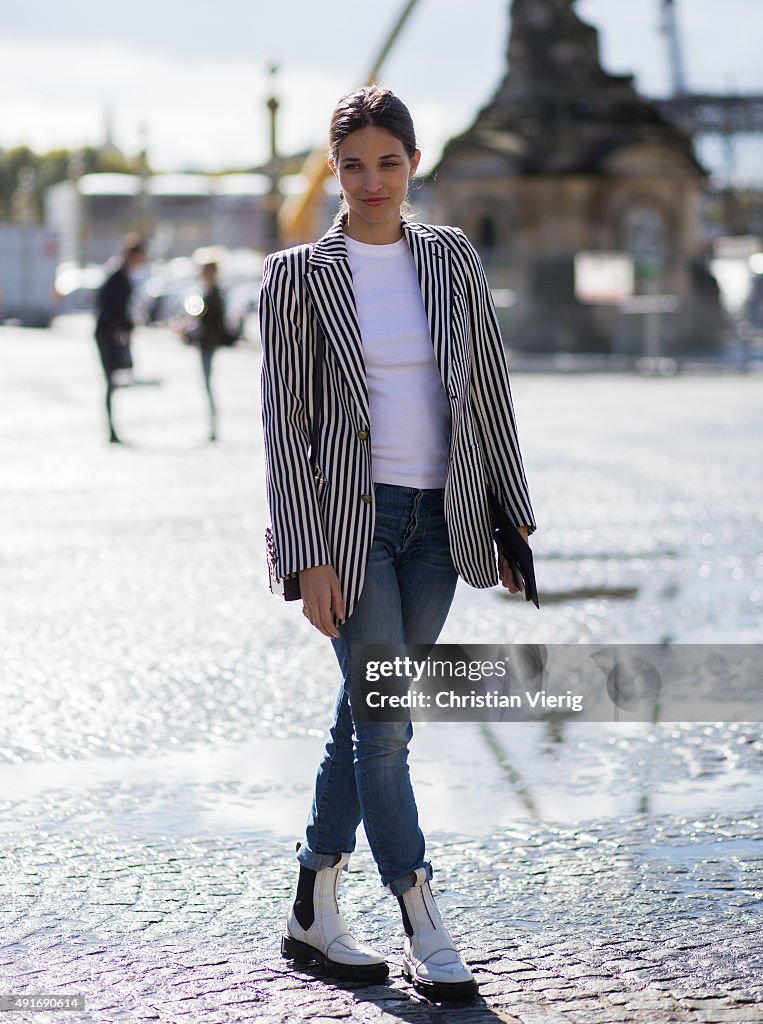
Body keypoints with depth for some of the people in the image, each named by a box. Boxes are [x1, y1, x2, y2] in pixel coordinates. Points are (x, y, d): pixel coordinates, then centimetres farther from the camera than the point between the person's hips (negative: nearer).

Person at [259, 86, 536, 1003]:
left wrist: (514, 515, 7)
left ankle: (314, 916, 20)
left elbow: (488, 391, 10)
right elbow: (284, 422, -6)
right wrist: (308, 558, -12)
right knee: (384, 723, -7)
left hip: (436, 521, 4)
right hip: (350, 518, -4)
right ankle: (425, 934, 1)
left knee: (368, 717, 9)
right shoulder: (297, 276, -3)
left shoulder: (453, 259, 7)